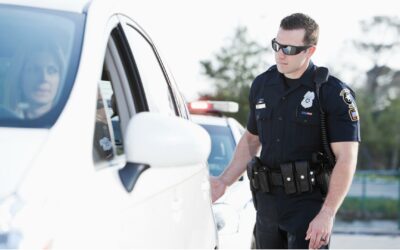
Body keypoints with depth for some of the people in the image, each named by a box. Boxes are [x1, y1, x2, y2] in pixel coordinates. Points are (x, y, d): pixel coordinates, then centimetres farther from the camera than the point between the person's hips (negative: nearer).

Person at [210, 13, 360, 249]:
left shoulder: (334, 93, -10)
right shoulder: (262, 84, 8)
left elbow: (346, 159, -14)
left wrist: (327, 214, -21)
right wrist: (224, 181, 9)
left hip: (309, 203, -6)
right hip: (268, 201, 6)